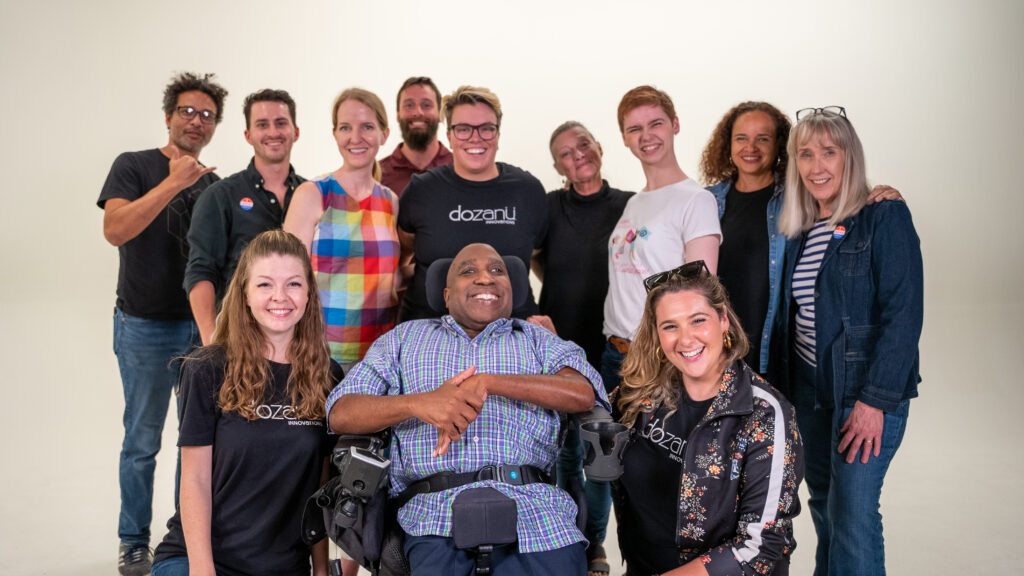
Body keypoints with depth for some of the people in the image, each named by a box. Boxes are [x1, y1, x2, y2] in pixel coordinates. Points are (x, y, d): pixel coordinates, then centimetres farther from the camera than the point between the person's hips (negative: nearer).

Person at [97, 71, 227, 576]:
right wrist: (174, 182, -22)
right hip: (146, 326, -4)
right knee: (142, 440, 3)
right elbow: (115, 230, -18)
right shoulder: (134, 166, -2)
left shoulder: (212, 183, 11)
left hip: (202, 326, 4)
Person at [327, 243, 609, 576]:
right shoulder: (404, 338, 23)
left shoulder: (539, 340, 22)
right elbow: (341, 414, 11)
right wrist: (419, 403, -9)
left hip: (531, 503, 0)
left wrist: (486, 382, -9)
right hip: (436, 508, 0)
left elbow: (582, 393, 1)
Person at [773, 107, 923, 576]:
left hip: (869, 392, -6)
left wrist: (875, 399, -18)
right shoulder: (797, 231, 11)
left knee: (852, 513, -7)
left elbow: (903, 314, -14)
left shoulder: (885, 218, -8)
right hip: (809, 391, 6)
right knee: (823, 506, 14)